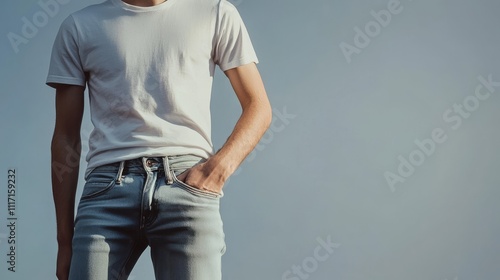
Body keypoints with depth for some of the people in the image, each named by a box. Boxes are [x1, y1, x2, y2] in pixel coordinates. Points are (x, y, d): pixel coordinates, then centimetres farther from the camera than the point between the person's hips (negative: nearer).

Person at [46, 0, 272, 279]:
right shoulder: (79, 26, 14)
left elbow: (258, 107, 12)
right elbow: (66, 136, 13)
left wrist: (218, 168, -7)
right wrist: (65, 238, 8)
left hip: (187, 182, -1)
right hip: (108, 187, 1)